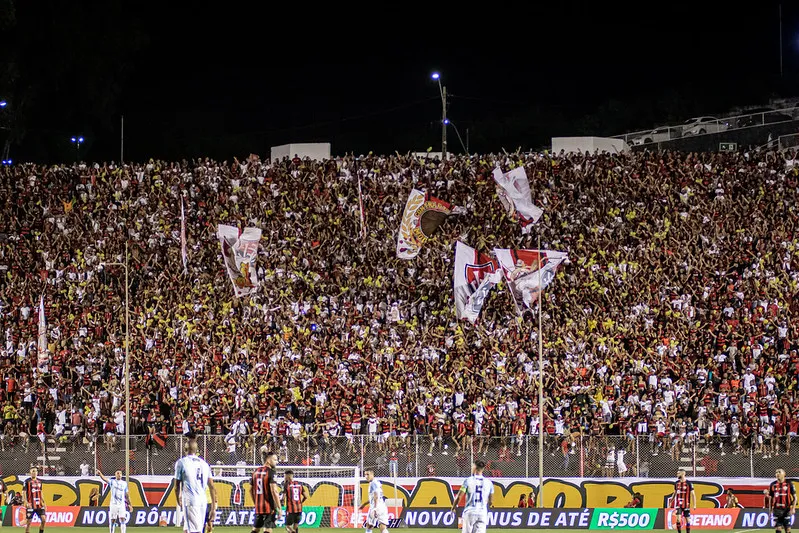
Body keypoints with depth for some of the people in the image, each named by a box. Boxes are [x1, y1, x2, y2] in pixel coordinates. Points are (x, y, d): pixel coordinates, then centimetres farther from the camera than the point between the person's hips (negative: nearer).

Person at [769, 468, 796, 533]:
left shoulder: (789, 484, 0)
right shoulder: (773, 485, 6)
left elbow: (794, 497, 2)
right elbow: (770, 498, 13)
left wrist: (793, 508, -9)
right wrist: (770, 510, 9)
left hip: (786, 510, -2)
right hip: (777, 510, 2)